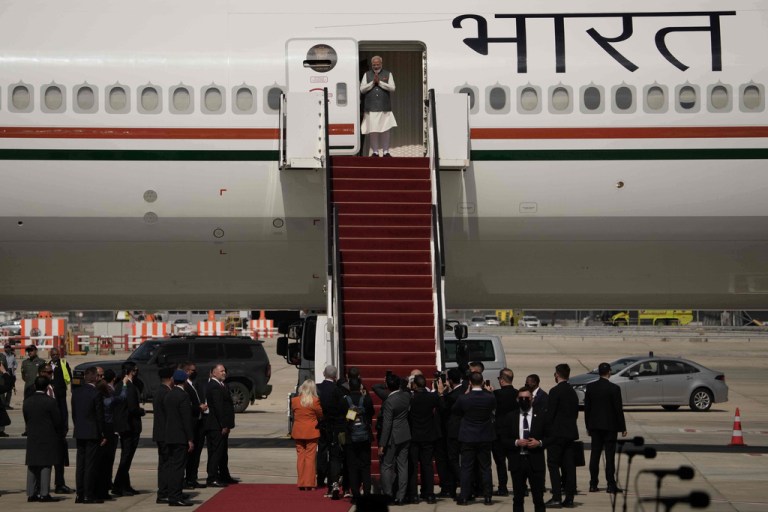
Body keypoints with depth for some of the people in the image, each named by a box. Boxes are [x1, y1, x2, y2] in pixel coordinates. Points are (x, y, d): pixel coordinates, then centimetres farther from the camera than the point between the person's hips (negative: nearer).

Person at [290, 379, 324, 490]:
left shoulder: (294, 400, -3)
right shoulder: (315, 401, -11)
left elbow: (292, 415, 9)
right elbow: (321, 415, -1)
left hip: (298, 431, 3)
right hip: (311, 431, -2)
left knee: (300, 456, 9)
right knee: (310, 456, 2)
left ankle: (301, 483, 10)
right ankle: (309, 483, 0)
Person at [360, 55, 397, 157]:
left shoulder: (388, 74, 11)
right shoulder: (367, 74, 13)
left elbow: (392, 88, -2)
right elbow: (362, 89, 4)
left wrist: (380, 82, -8)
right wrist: (373, 82, -7)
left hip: (384, 107, 0)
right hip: (371, 108, 1)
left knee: (385, 130, -2)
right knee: (372, 131, -4)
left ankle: (386, 151, 4)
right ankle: (375, 151, 2)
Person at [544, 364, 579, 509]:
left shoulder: (555, 391, -12)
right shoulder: (573, 392, 12)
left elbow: (550, 413, -14)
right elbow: (576, 413, 14)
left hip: (556, 433, -7)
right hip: (570, 433, 7)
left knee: (553, 465, -3)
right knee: (569, 466, 6)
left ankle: (556, 497, -9)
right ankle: (569, 498, 6)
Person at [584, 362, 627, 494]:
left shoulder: (590, 387, 1)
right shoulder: (614, 388, -11)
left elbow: (586, 408, 5)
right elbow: (618, 409, -9)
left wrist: (588, 426, 14)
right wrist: (623, 428, -1)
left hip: (595, 425, 4)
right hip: (610, 426, -4)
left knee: (595, 454, 8)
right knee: (610, 455, -1)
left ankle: (593, 484, 9)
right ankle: (611, 485, -1)